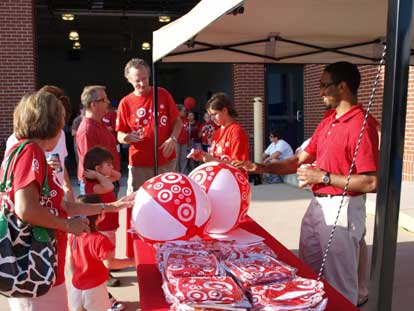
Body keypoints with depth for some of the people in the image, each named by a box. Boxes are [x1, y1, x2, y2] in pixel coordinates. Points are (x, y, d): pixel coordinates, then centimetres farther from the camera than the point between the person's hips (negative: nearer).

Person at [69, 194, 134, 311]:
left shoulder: (74, 236, -3)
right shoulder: (100, 240, -24)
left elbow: (71, 262, 6)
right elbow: (109, 263, -21)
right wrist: (131, 262, -12)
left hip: (76, 286, 6)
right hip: (95, 288, -6)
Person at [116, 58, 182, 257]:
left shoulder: (163, 94, 2)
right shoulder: (126, 103, 0)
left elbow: (177, 121, 6)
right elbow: (120, 135, 3)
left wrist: (172, 139, -12)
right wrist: (126, 137, -20)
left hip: (166, 161, 1)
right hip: (139, 164, -1)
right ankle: (135, 254, 12)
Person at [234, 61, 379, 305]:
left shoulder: (361, 125, -18)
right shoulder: (327, 123, 11)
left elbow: (371, 183, -23)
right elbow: (300, 161, 13)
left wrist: (323, 177, -18)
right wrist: (260, 168, 3)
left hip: (341, 209, -9)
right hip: (317, 205, 9)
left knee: (339, 284, 6)